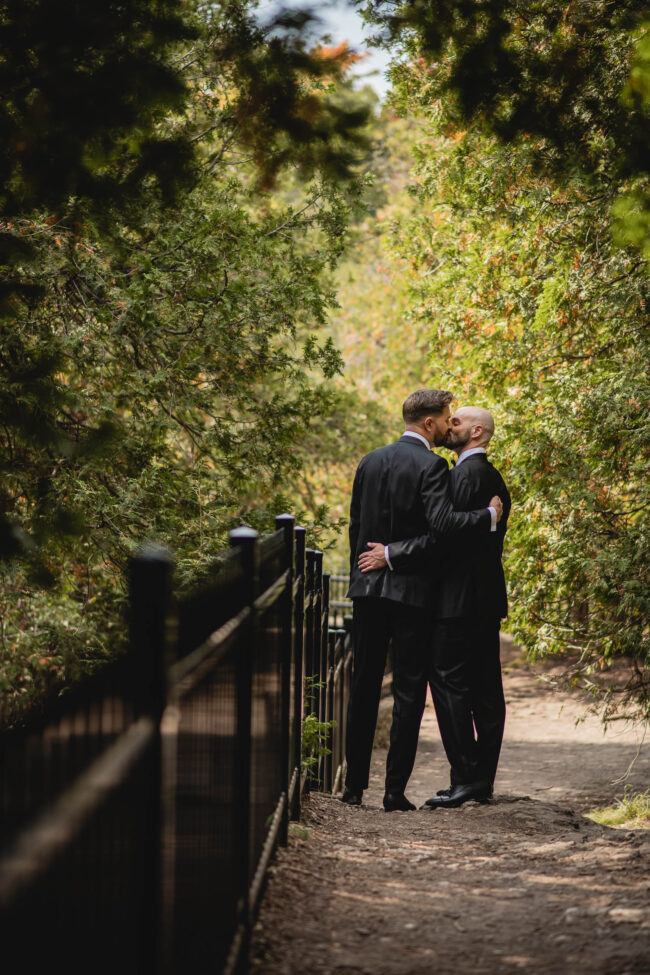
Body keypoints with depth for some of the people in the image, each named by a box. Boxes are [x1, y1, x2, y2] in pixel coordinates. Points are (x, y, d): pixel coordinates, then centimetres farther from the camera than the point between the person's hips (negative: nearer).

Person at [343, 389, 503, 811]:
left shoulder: (370, 461, 10)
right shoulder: (431, 466, -11)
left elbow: (356, 526, 14)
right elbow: (442, 523, -24)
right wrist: (489, 516, -12)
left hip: (368, 588, 6)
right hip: (412, 591, -6)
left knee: (364, 688, 11)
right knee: (409, 692, 1)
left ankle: (355, 786, 13)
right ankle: (395, 790, 0)